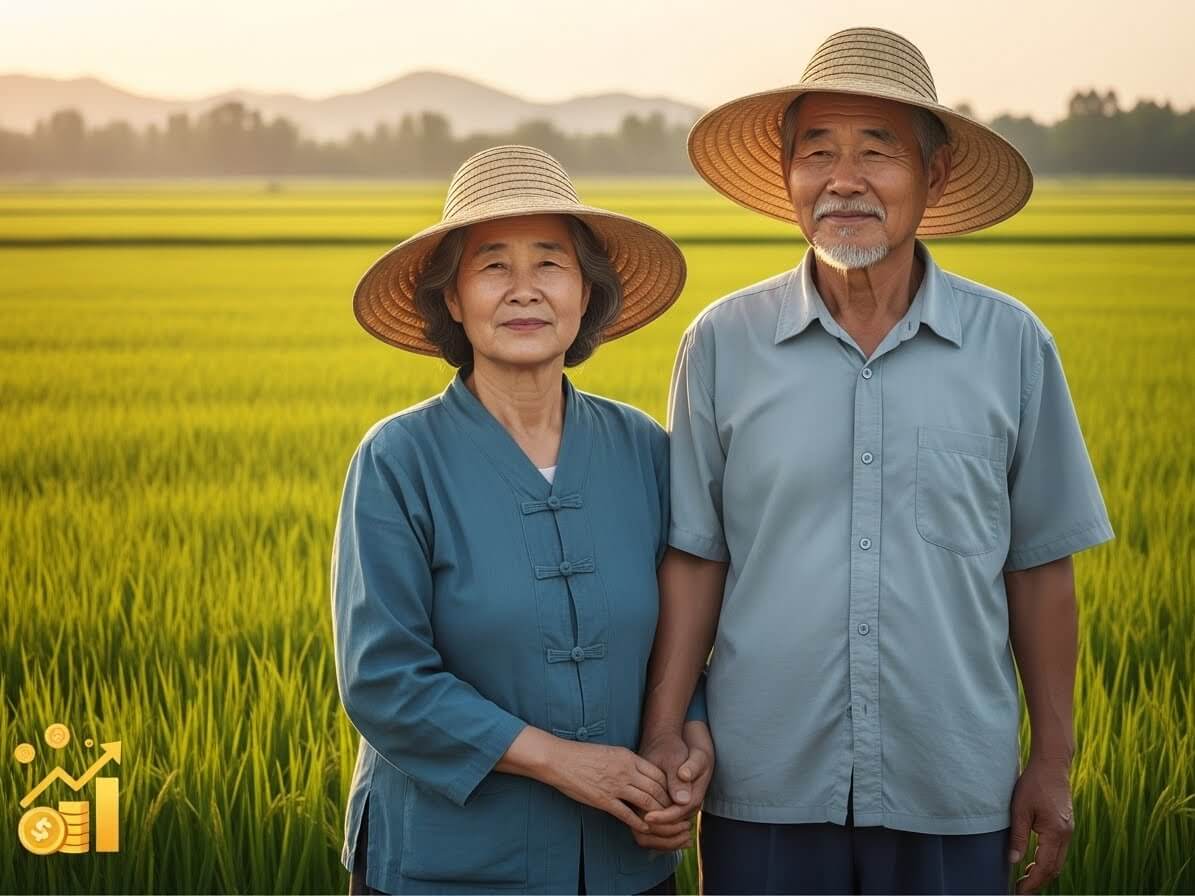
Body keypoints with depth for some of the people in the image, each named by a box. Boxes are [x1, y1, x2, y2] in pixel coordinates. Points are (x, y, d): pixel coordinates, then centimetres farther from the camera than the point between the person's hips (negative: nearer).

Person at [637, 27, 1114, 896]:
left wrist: (1053, 762, 6)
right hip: (766, 790, 0)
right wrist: (662, 735, -4)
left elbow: (1040, 567, 5)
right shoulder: (723, 343, -1)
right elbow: (693, 557, 2)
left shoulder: (1012, 344, 0)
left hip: (953, 791, 0)